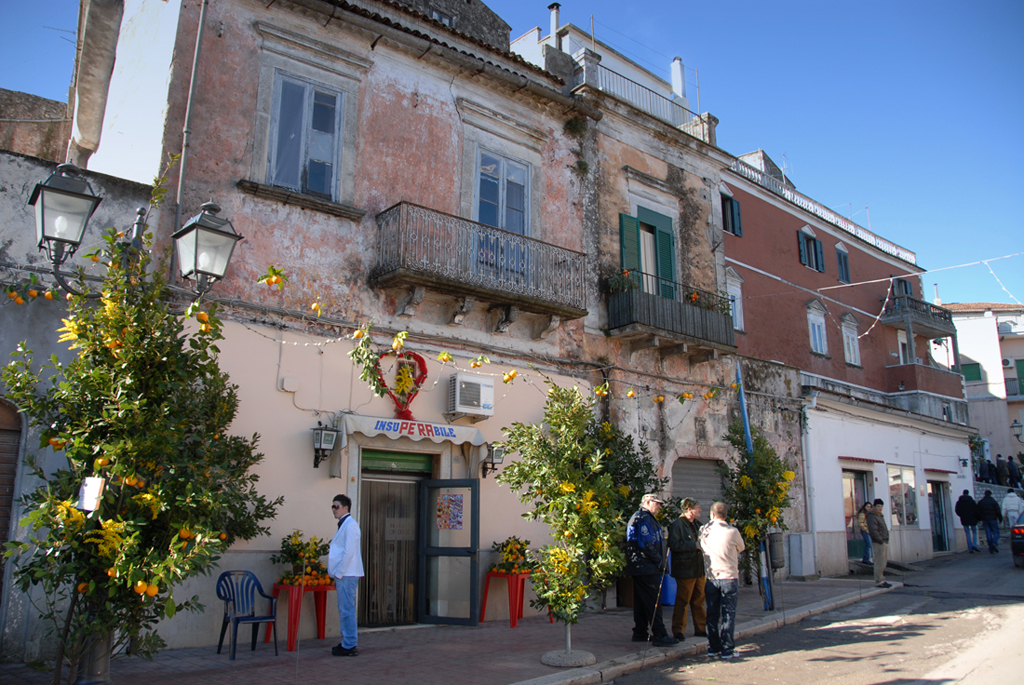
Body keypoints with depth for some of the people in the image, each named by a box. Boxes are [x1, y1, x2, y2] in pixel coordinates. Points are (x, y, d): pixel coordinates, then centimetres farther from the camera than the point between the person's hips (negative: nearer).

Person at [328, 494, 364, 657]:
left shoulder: (350, 525, -12)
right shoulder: (343, 525, 19)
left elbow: (349, 551, -18)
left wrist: (339, 573, -16)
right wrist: (337, 575, 18)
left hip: (347, 575, -10)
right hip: (343, 575, 10)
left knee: (347, 610, -6)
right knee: (344, 610, 14)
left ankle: (350, 646, -1)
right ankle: (349, 641, 22)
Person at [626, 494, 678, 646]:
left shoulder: (646, 518, 21)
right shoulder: (644, 518, -14)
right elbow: (646, 545, -22)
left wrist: (659, 561, 13)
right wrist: (659, 561, -14)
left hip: (639, 569, 11)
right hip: (647, 569, -11)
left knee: (641, 602, 13)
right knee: (653, 602, -8)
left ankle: (640, 633, 19)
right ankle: (660, 635, -7)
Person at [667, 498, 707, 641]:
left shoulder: (696, 523, 16)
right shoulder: (677, 525, -11)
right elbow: (674, 544, -22)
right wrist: (694, 545, -19)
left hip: (698, 569, 8)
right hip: (685, 569, -8)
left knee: (699, 600, 14)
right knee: (682, 602, -3)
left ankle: (700, 629, 25)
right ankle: (678, 631, 6)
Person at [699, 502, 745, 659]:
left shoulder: (704, 531, -1)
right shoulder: (732, 532, -8)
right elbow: (741, 548, 9)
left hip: (711, 579, 3)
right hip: (729, 577, -2)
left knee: (712, 614, 10)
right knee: (728, 614, 3)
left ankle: (713, 648, 15)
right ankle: (727, 649, 4)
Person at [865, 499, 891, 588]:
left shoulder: (880, 516, 20)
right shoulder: (872, 517, -12)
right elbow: (873, 531, -20)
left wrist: (886, 540, 15)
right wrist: (880, 540, -19)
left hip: (884, 542, 10)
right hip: (878, 543, -10)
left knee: (884, 562, 13)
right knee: (879, 563, -9)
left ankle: (882, 580, 20)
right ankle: (878, 582, -5)